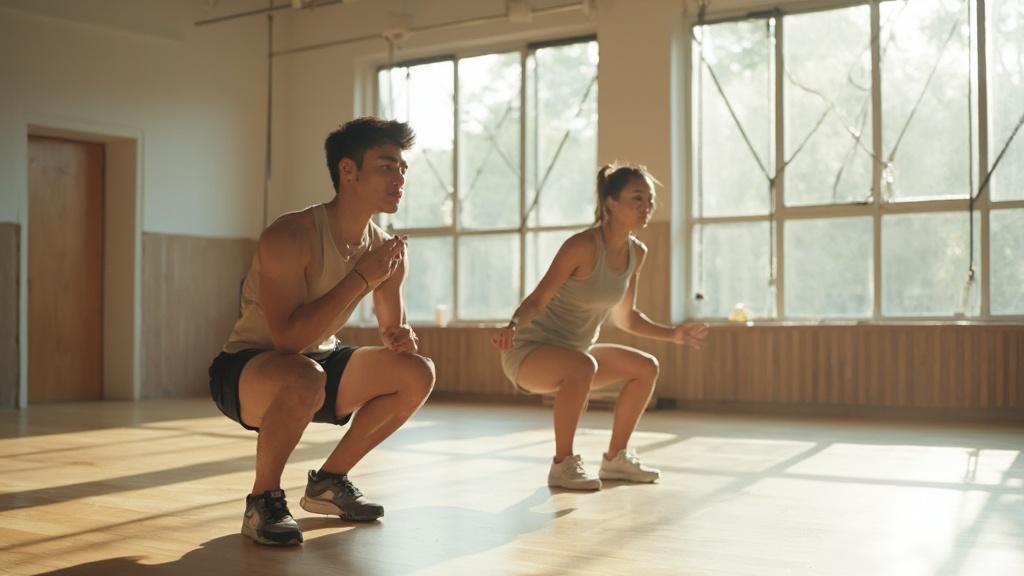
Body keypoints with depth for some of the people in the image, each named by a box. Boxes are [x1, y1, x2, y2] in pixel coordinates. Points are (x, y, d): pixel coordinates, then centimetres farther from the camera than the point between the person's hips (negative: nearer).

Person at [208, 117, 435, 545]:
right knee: (303, 378, -39)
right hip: (246, 369, -7)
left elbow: (393, 326, 11)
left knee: (418, 373, -4)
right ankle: (263, 501, -14)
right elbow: (288, 338, -34)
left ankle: (329, 481, 10)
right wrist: (361, 277, -31)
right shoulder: (289, 237, -25)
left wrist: (401, 337, -14)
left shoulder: (386, 250, -3)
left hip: (318, 361, 8)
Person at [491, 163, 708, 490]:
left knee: (646, 368, 8)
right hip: (529, 352, -8)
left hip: (572, 353, 9)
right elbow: (537, 299, -24)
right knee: (583, 366, -37)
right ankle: (563, 464, -22)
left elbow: (625, 317, 14)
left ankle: (615, 459, 16)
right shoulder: (583, 246, -22)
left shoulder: (637, 253, 2)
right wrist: (513, 326, -43)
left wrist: (673, 334, 12)